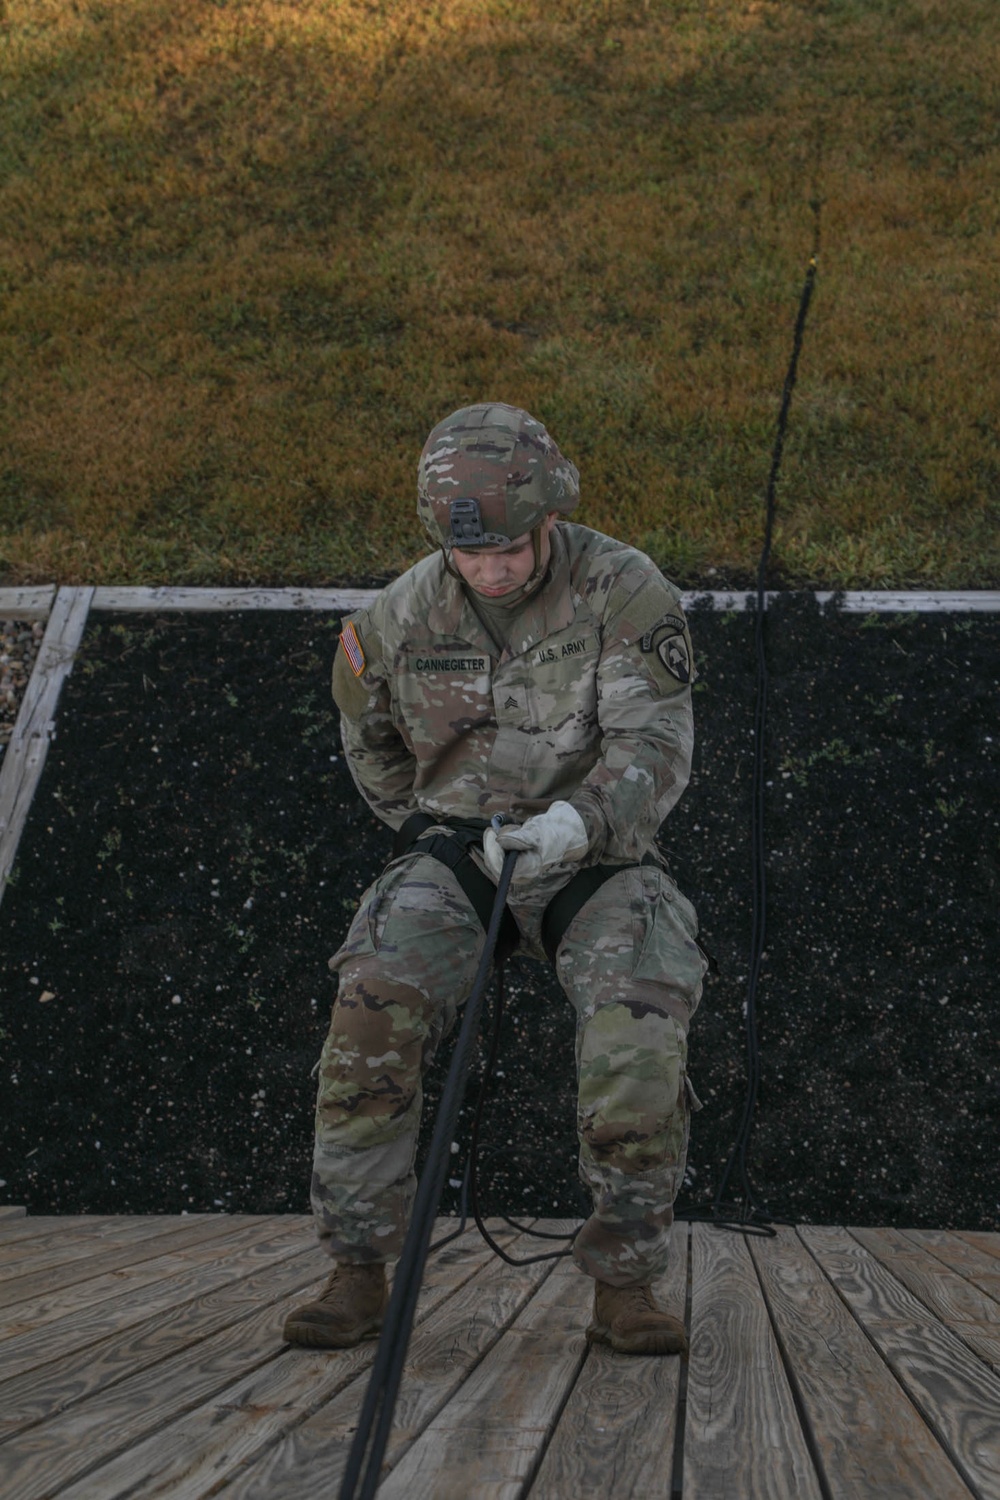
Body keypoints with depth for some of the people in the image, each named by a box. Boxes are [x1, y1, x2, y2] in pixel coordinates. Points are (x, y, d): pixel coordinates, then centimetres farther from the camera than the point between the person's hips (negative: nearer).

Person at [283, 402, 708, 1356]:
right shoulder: (400, 617, -1)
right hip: (456, 852, 2)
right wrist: (440, 833, 11)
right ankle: (358, 1273, -11)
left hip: (594, 856, -1)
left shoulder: (624, 592, -11)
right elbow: (371, 748, 18)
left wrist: (579, 823, -35)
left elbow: (655, 745, -18)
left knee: (642, 1031, -27)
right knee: (373, 1005, -25)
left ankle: (624, 1283, -7)